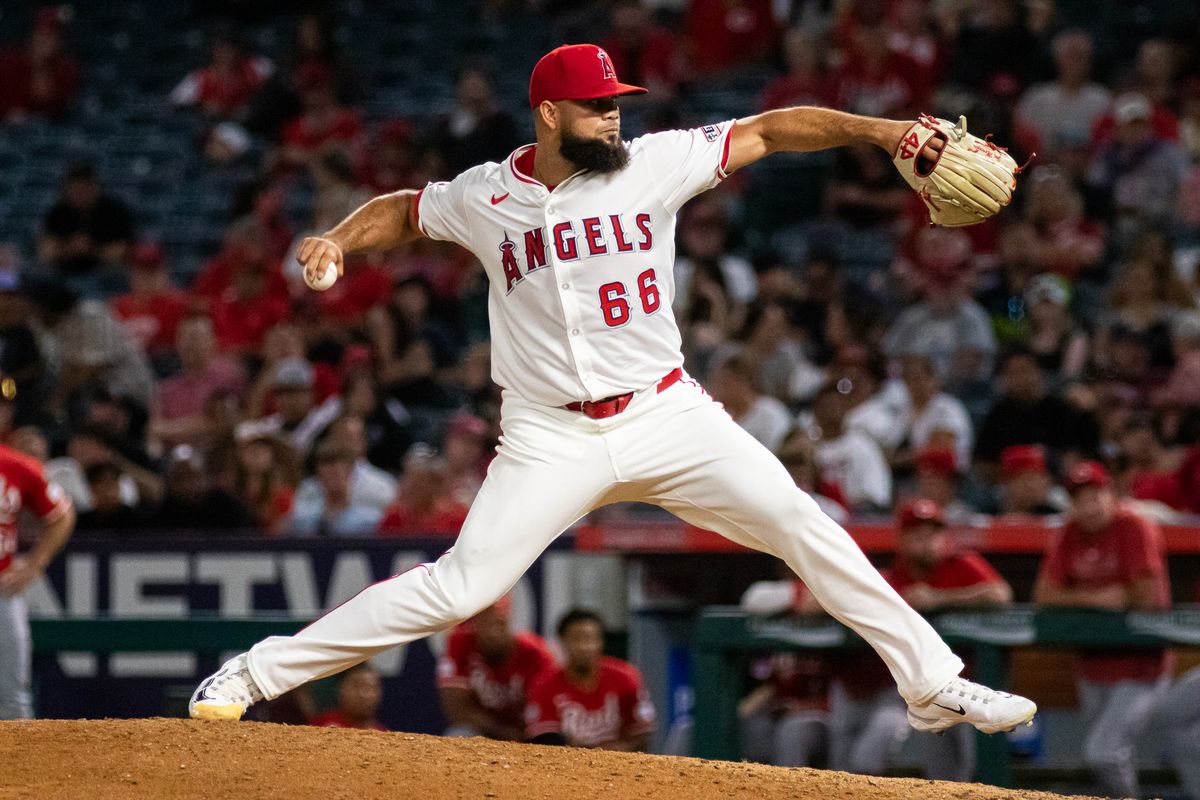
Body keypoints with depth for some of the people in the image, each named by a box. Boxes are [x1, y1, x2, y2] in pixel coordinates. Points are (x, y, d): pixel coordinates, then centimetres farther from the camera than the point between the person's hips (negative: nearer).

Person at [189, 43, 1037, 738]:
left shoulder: (655, 164, -3)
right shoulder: (483, 198, 0)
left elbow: (769, 131, -5)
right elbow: (403, 209, 19)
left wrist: (877, 129, -17)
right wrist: (338, 240, 0)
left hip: (667, 416, 2)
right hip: (552, 440, -1)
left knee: (801, 523, -10)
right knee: (460, 586, -11)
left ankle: (932, 684, 0)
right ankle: (258, 672, -2)